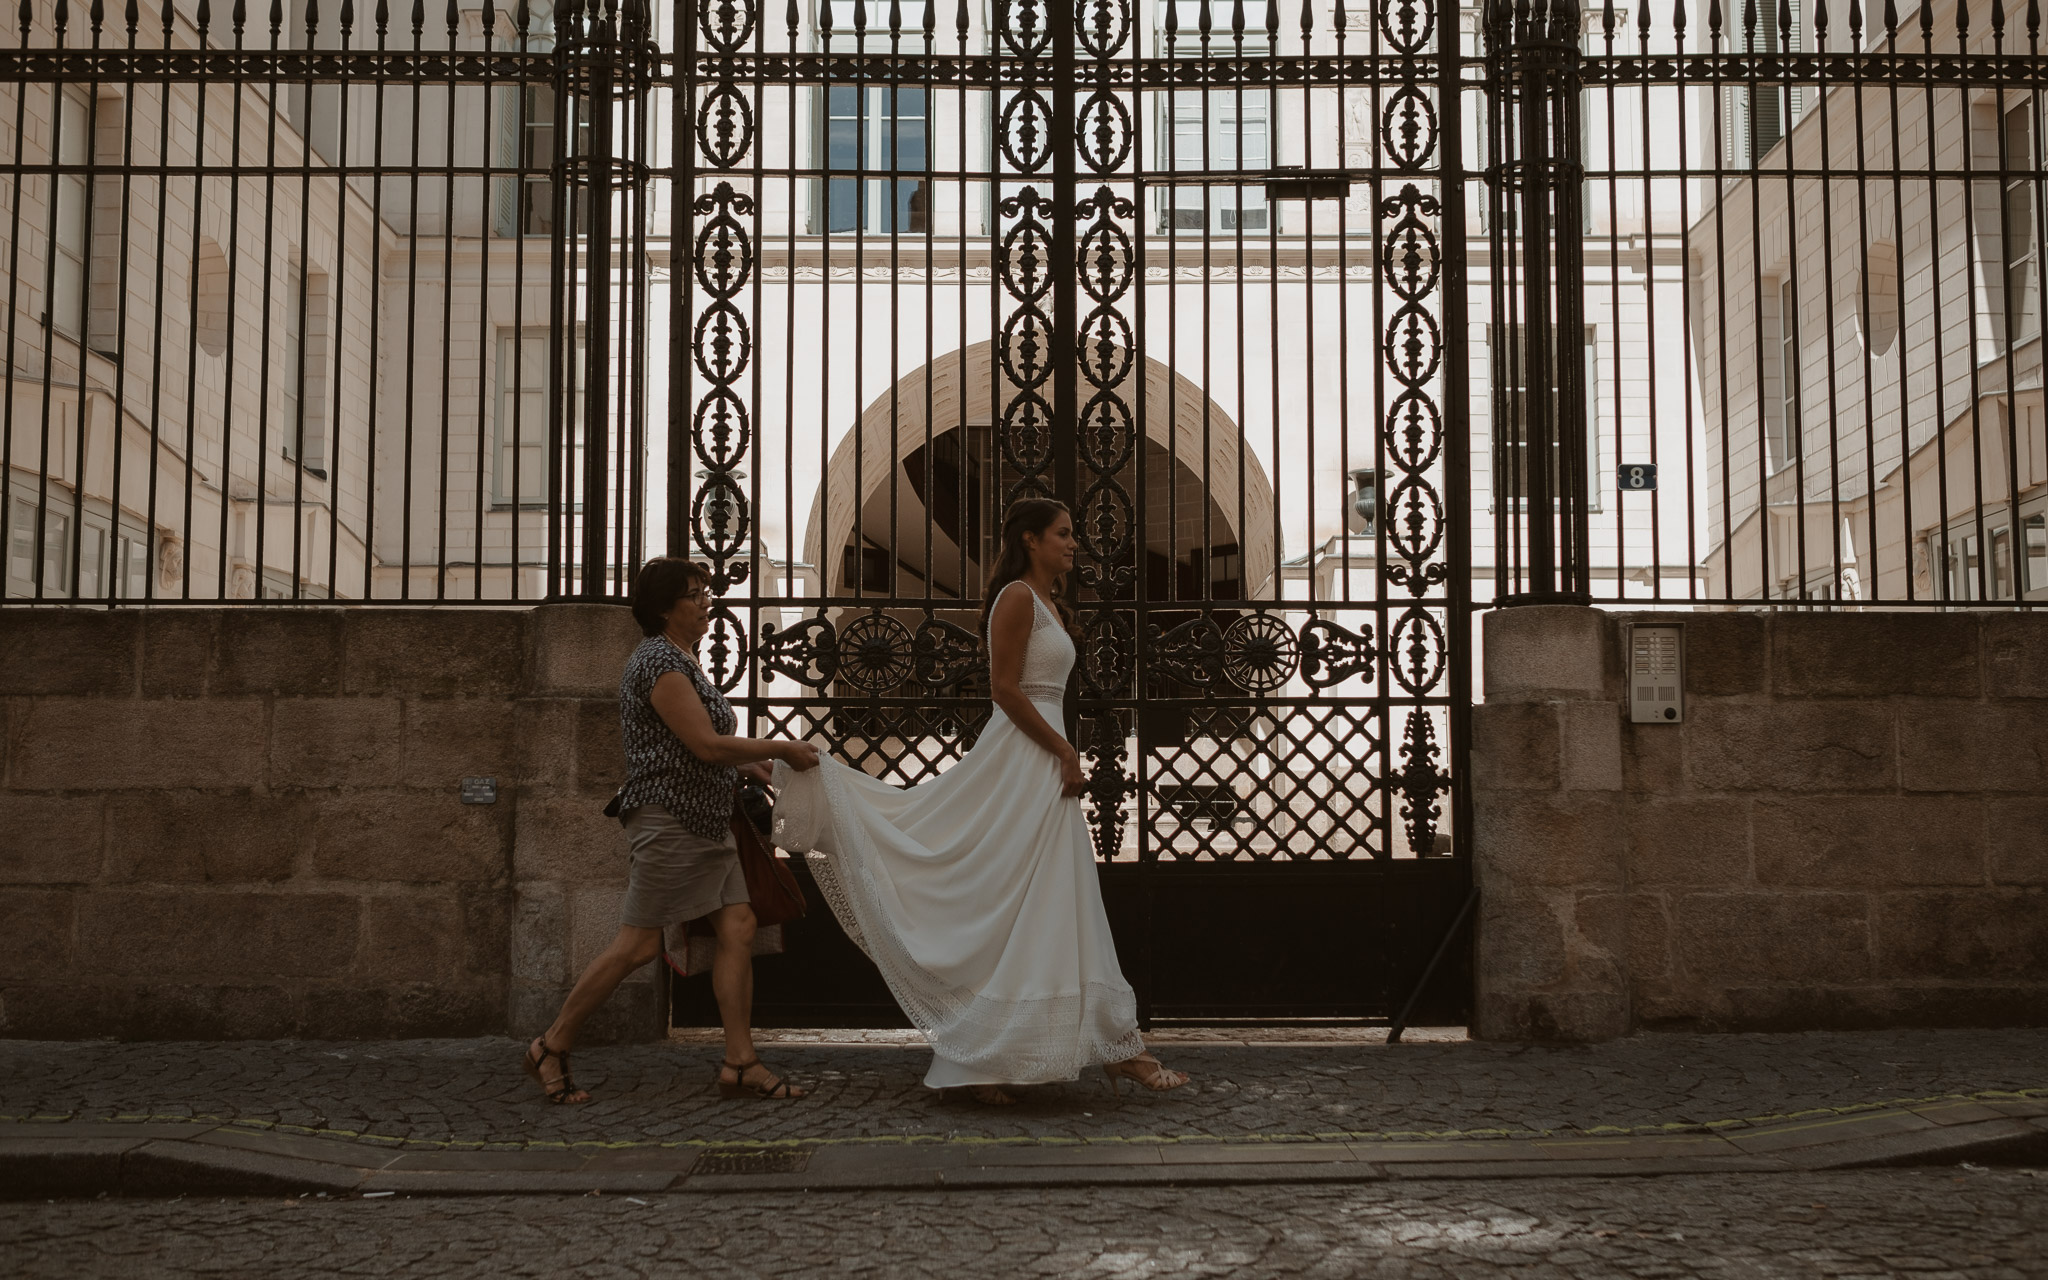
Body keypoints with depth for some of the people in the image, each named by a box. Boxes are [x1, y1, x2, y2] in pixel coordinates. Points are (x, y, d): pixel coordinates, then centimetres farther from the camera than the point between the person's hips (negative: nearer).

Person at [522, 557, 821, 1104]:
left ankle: (740, 1062, 0)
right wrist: (782, 749, -11)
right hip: (669, 818, -10)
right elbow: (706, 744, -19)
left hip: (705, 822, 10)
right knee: (638, 944, -6)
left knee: (737, 927, 0)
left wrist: (746, 765, 11)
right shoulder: (659, 660, -14)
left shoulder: (682, 660, 18)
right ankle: (552, 1048, 8)